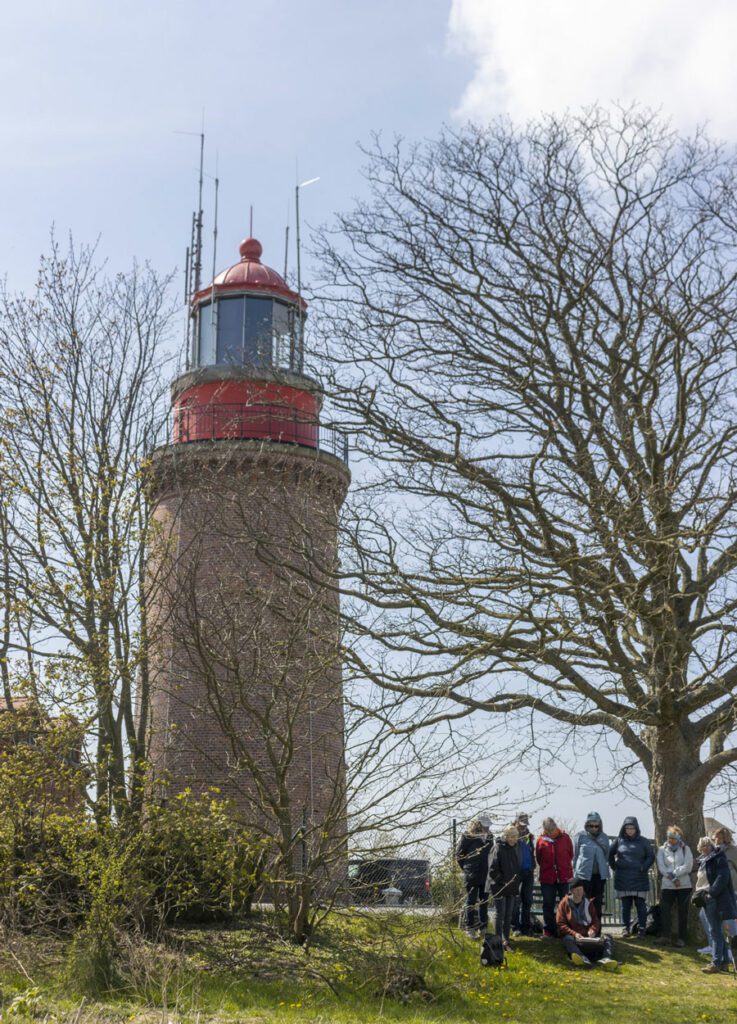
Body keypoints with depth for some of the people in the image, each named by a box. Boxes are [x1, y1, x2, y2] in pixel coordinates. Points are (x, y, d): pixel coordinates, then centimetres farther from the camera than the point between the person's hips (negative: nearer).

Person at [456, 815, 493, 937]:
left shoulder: (488, 836, 5)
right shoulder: (467, 836, -10)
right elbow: (459, 853, -4)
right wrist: (466, 868, -1)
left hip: (486, 875, 5)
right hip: (472, 876, -5)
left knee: (484, 901, 12)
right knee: (471, 901, 4)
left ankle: (483, 927, 23)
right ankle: (469, 927, 11)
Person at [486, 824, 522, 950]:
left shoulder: (516, 848, 8)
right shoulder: (498, 848, -16)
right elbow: (493, 869, -17)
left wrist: (517, 880, 6)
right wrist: (503, 881, -20)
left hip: (512, 887, 7)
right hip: (499, 887, -7)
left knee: (509, 914, 11)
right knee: (500, 913, -2)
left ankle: (506, 938, 19)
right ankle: (499, 939, 3)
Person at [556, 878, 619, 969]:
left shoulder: (588, 903, 19)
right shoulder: (564, 903, 10)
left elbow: (596, 920, 17)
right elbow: (560, 924, 1)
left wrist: (593, 930, -7)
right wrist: (574, 933, -15)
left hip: (589, 937, 3)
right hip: (573, 936, -3)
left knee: (608, 938, -22)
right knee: (568, 939, -37)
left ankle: (606, 959, -52)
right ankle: (583, 959, -64)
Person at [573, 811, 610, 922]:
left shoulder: (604, 837, 7)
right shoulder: (581, 836, -1)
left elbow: (607, 855, 15)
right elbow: (575, 855, 4)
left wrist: (605, 870, 9)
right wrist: (576, 871, 3)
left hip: (600, 874, 3)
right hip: (584, 874, -3)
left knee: (598, 903, 8)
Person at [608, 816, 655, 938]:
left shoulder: (643, 841, 4)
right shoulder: (619, 840, 6)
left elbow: (651, 856, 6)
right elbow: (609, 854, 15)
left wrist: (643, 868, -3)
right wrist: (614, 866, 7)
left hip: (639, 879, -1)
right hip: (623, 879, 1)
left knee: (641, 905, 0)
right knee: (625, 905, 6)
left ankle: (641, 929, 6)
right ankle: (625, 929, 11)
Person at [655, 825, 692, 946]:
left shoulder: (685, 849, 8)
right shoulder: (662, 850, 9)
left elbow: (688, 866, -5)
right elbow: (661, 867, -3)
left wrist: (673, 874, -12)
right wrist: (672, 877, -14)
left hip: (684, 885, 0)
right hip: (667, 885, 0)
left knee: (683, 912, 2)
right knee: (664, 910, -11)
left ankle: (682, 938, 8)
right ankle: (665, 936, -12)